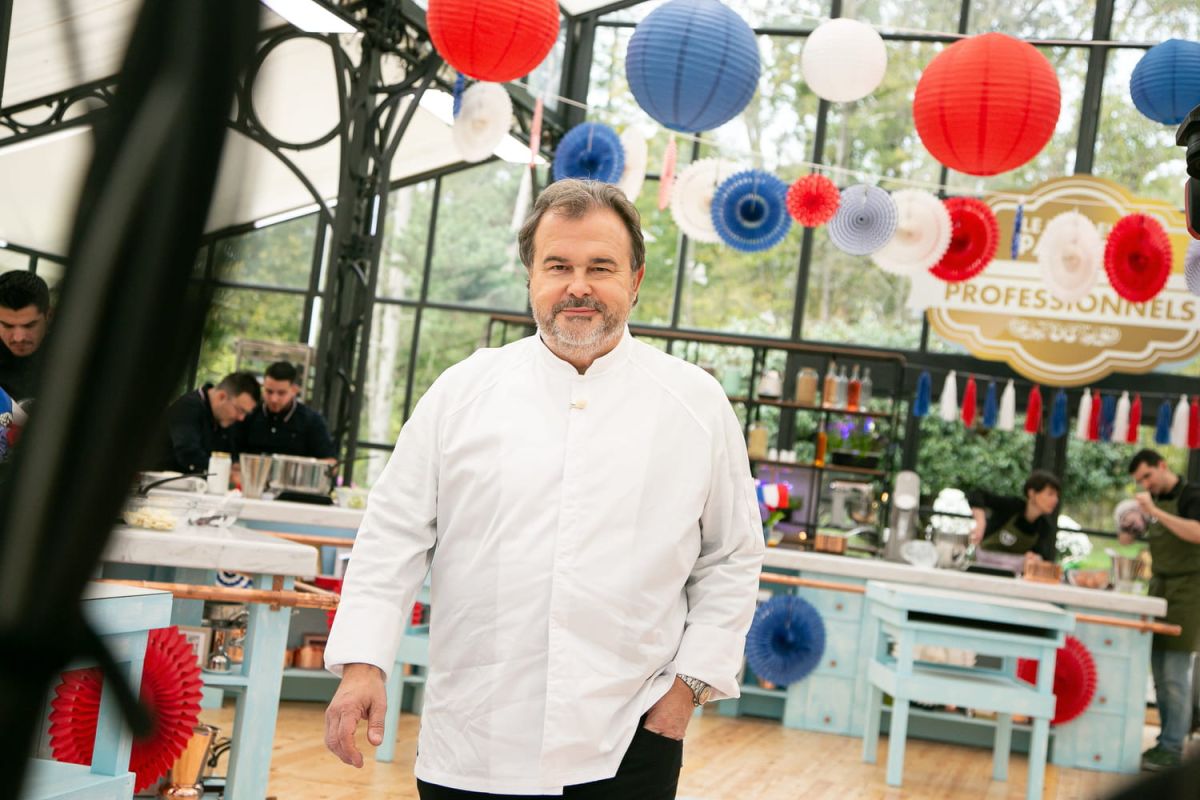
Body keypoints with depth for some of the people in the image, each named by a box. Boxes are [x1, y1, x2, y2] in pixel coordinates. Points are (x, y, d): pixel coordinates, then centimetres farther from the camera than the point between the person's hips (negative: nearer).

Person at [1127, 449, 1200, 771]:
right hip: (1159, 588, 7)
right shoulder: (1156, 501, 13)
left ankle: (1171, 749, -6)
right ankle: (1167, 740, 13)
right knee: (1159, 675, 7)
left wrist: (1155, 512, -28)